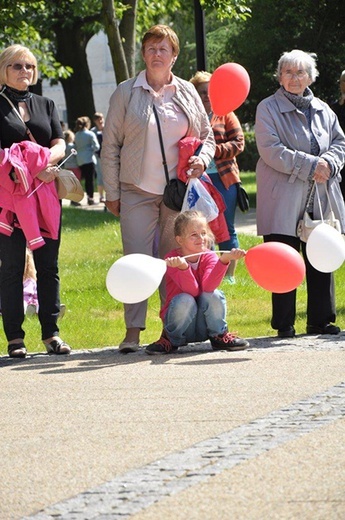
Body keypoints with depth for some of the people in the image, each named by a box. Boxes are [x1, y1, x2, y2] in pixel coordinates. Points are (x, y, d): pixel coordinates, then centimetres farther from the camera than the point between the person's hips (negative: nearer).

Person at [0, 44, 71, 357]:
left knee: (49, 265, 3)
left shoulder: (45, 105, 18)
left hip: (45, 195, 4)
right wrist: (36, 166, -18)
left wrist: (39, 160, -13)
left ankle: (51, 333, 7)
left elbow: (60, 146, 7)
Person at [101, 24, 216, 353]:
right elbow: (110, 146, 5)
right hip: (137, 191, -2)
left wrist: (201, 160, -5)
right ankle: (133, 331, -7)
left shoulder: (187, 93, 10)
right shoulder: (126, 93, 4)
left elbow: (207, 137, 18)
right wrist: (111, 193, 2)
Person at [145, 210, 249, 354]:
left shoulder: (209, 257, -7)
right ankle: (171, 340, -8)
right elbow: (192, 290, -28)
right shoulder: (173, 260, -13)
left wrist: (224, 260, -41)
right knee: (185, 300, -32)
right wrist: (183, 266, -46)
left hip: (204, 325, 2)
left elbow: (208, 286, -29)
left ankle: (219, 336, -4)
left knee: (213, 295, -26)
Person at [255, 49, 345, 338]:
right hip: (284, 202, -5)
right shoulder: (268, 109, 0)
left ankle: (321, 320, 13)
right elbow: (271, 151, -12)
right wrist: (311, 165, -17)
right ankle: (285, 324, 3)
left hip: (321, 200, 5)